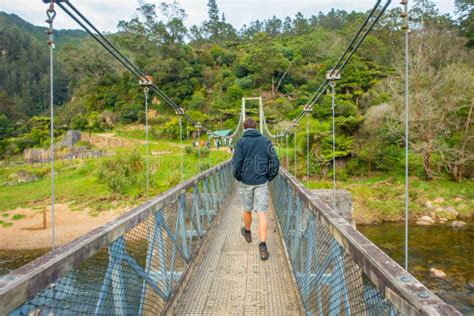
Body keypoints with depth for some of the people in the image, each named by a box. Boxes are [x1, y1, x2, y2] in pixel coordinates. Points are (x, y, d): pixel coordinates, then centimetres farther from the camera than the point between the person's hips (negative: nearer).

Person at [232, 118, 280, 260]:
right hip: (261, 183, 1)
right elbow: (275, 161, -3)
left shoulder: (241, 142, -5)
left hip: (245, 182, 0)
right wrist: (270, 177, 7)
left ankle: (247, 232, 43)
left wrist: (237, 177, 4)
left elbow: (237, 163, -13)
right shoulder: (266, 141, 1)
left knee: (247, 209, 19)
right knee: (262, 213, 0)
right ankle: (263, 246, -7)